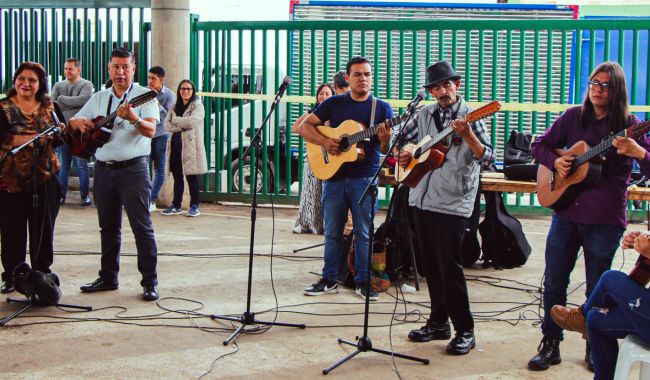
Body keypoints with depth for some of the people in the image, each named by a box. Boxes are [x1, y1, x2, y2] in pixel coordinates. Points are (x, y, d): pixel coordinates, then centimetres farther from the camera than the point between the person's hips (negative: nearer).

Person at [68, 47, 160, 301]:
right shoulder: (99, 98, 14)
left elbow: (150, 131, -15)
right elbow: (72, 124, 17)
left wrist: (132, 118, -34)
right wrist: (77, 122, -7)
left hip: (133, 169, -5)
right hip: (103, 169, 5)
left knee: (142, 227, -5)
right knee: (108, 227, 12)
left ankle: (150, 282, -2)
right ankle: (108, 277, 22)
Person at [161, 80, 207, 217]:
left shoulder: (197, 106, 1)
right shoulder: (175, 107, 18)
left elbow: (192, 121, -17)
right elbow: (167, 125, 5)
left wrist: (175, 120, -4)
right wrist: (182, 126, -10)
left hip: (190, 146, -5)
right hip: (175, 145, 5)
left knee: (192, 177, -3)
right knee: (177, 177, 9)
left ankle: (194, 206, 4)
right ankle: (176, 206, 16)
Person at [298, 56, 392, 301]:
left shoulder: (382, 108, 2)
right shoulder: (334, 104, 6)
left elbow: (386, 150, -3)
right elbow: (304, 127, 4)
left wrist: (385, 139, -26)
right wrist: (324, 141, -13)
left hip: (365, 178, -1)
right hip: (334, 175, 2)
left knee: (364, 233, 3)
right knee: (332, 232, 9)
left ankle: (363, 282, 13)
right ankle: (329, 280, 19)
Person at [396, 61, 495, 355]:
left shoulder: (468, 116, -6)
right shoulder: (424, 115, 11)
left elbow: (487, 157, -15)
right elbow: (403, 139, 25)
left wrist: (467, 135, -30)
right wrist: (401, 154, 3)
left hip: (453, 204, -6)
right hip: (422, 199, 6)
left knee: (450, 267, -7)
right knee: (430, 265, 12)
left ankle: (465, 331, 3)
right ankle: (439, 322, 24)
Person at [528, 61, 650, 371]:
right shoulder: (573, 117, 5)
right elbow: (539, 146, 14)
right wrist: (554, 161, -6)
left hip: (605, 220, -3)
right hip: (565, 212, 3)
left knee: (597, 290, 7)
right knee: (553, 283, 8)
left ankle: (595, 348, 25)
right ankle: (551, 344, 21)